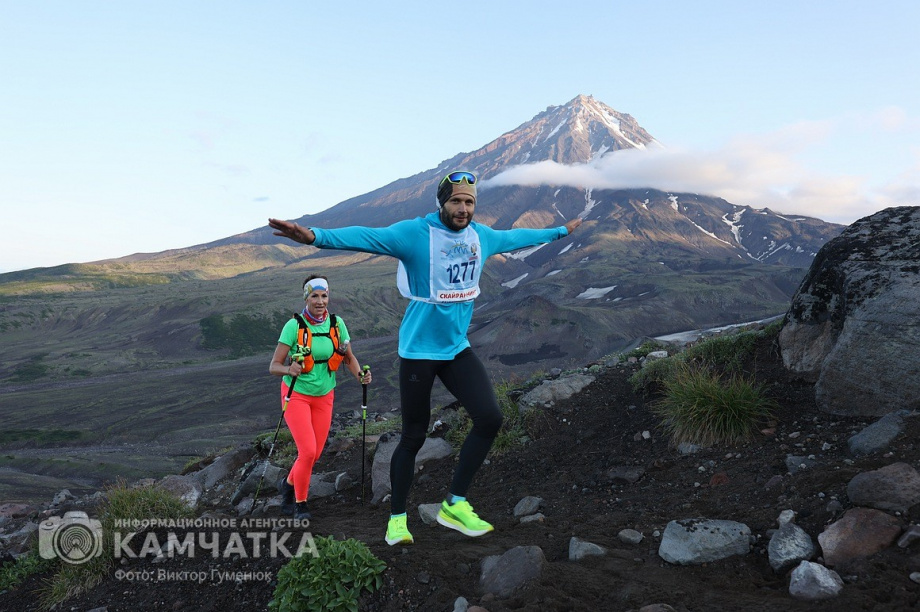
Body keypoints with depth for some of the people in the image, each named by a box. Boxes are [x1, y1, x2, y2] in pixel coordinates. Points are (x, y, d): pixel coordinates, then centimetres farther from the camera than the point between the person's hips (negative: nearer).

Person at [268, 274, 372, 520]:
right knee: (307, 451, -14)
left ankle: (288, 484, 38)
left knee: (315, 454, 7)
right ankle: (300, 504, 10)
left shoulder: (337, 324, -7)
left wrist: (360, 375, -15)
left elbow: (349, 357, 5)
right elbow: (274, 366, -16)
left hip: (324, 396, 4)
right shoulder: (294, 326, -17)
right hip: (296, 395, -4)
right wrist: (289, 369, -37)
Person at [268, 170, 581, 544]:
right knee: (414, 437, 4)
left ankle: (454, 505, 7)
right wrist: (315, 236, -48)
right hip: (418, 351, -5)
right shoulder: (415, 233, -16)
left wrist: (561, 231, 37)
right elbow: (366, 237, -31)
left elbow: (517, 237, 23)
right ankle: (397, 519, 24)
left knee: (490, 418, -10)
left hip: (457, 348, 6)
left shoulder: (482, 236, 4)